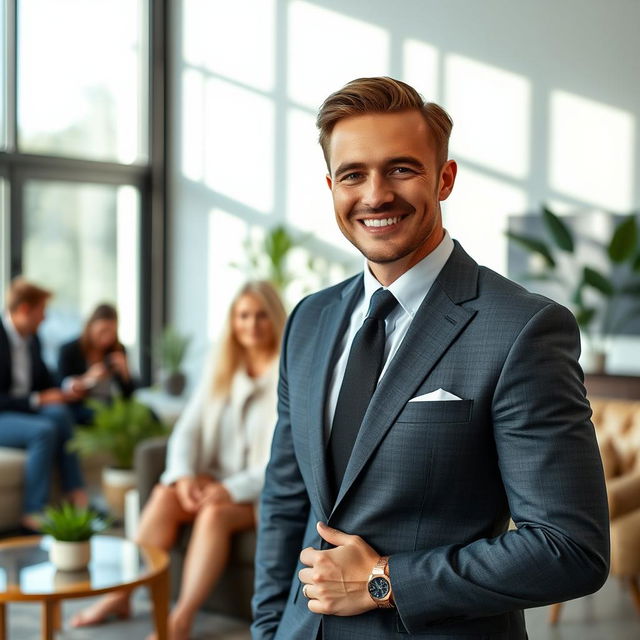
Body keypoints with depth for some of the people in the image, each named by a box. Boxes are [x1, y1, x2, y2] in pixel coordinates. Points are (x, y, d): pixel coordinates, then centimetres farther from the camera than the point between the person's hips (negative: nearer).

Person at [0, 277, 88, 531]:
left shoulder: (32, 339, 8)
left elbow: (44, 382, 18)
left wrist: (62, 393, -4)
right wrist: (36, 400, -23)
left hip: (27, 411, 6)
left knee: (58, 413, -26)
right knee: (43, 431, -32)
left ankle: (78, 497, -25)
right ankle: (34, 512, -25)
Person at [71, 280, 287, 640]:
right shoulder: (221, 372, 11)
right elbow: (188, 430, 3)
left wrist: (233, 490, -23)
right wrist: (184, 475, -16)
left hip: (269, 491, -5)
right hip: (218, 478, 5)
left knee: (214, 513, -33)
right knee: (165, 496, -24)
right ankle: (121, 594, -20)